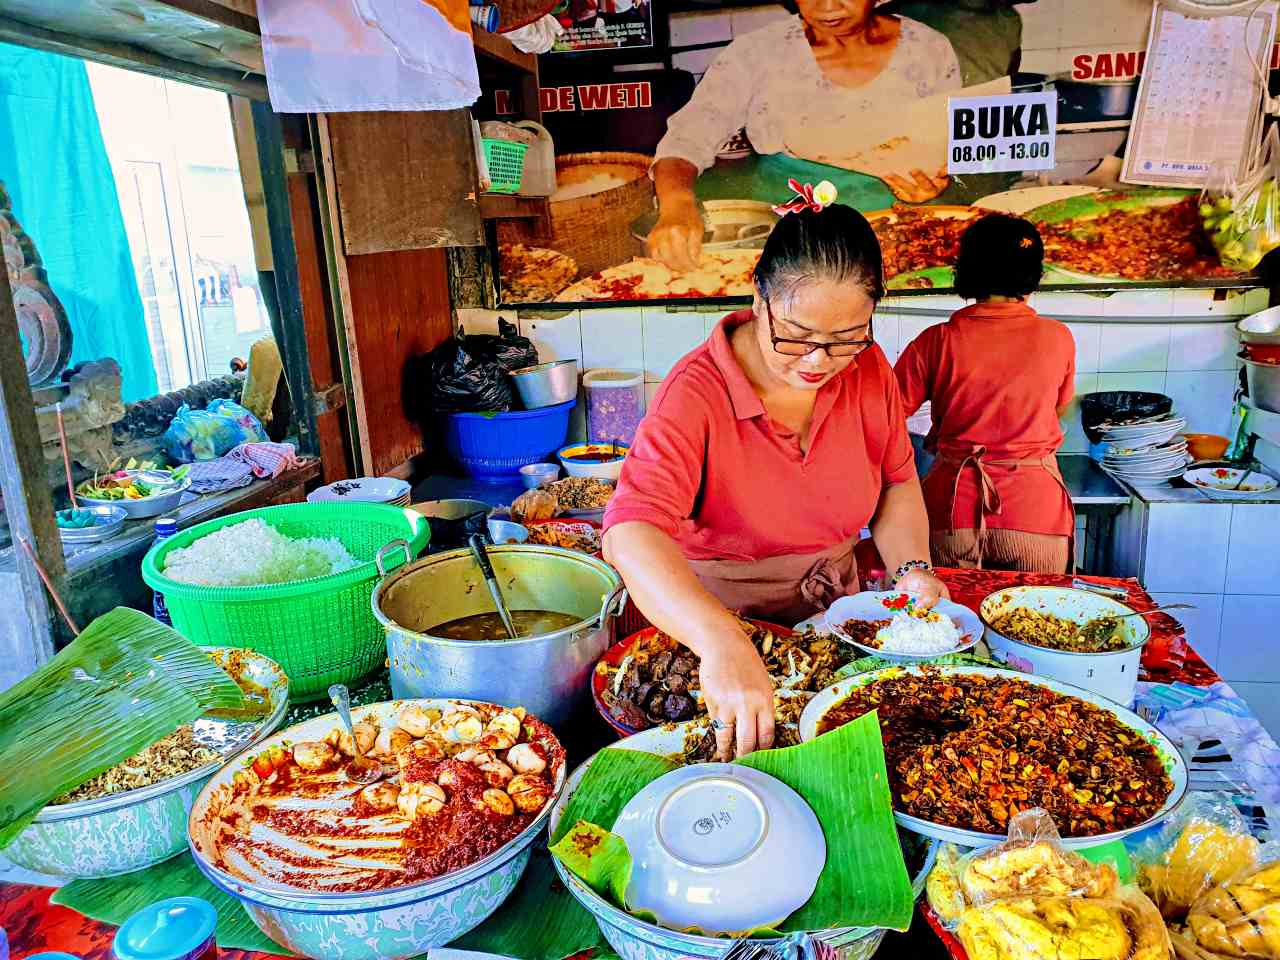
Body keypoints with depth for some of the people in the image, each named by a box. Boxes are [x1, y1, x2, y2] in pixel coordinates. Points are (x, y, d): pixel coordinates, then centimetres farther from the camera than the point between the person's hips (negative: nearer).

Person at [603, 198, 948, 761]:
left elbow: (897, 481, 8)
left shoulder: (868, 368, -8)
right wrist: (722, 643, -53)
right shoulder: (695, 393, -25)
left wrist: (913, 567, -11)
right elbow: (633, 533, -38)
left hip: (836, 610, 4)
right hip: (717, 612, -3)